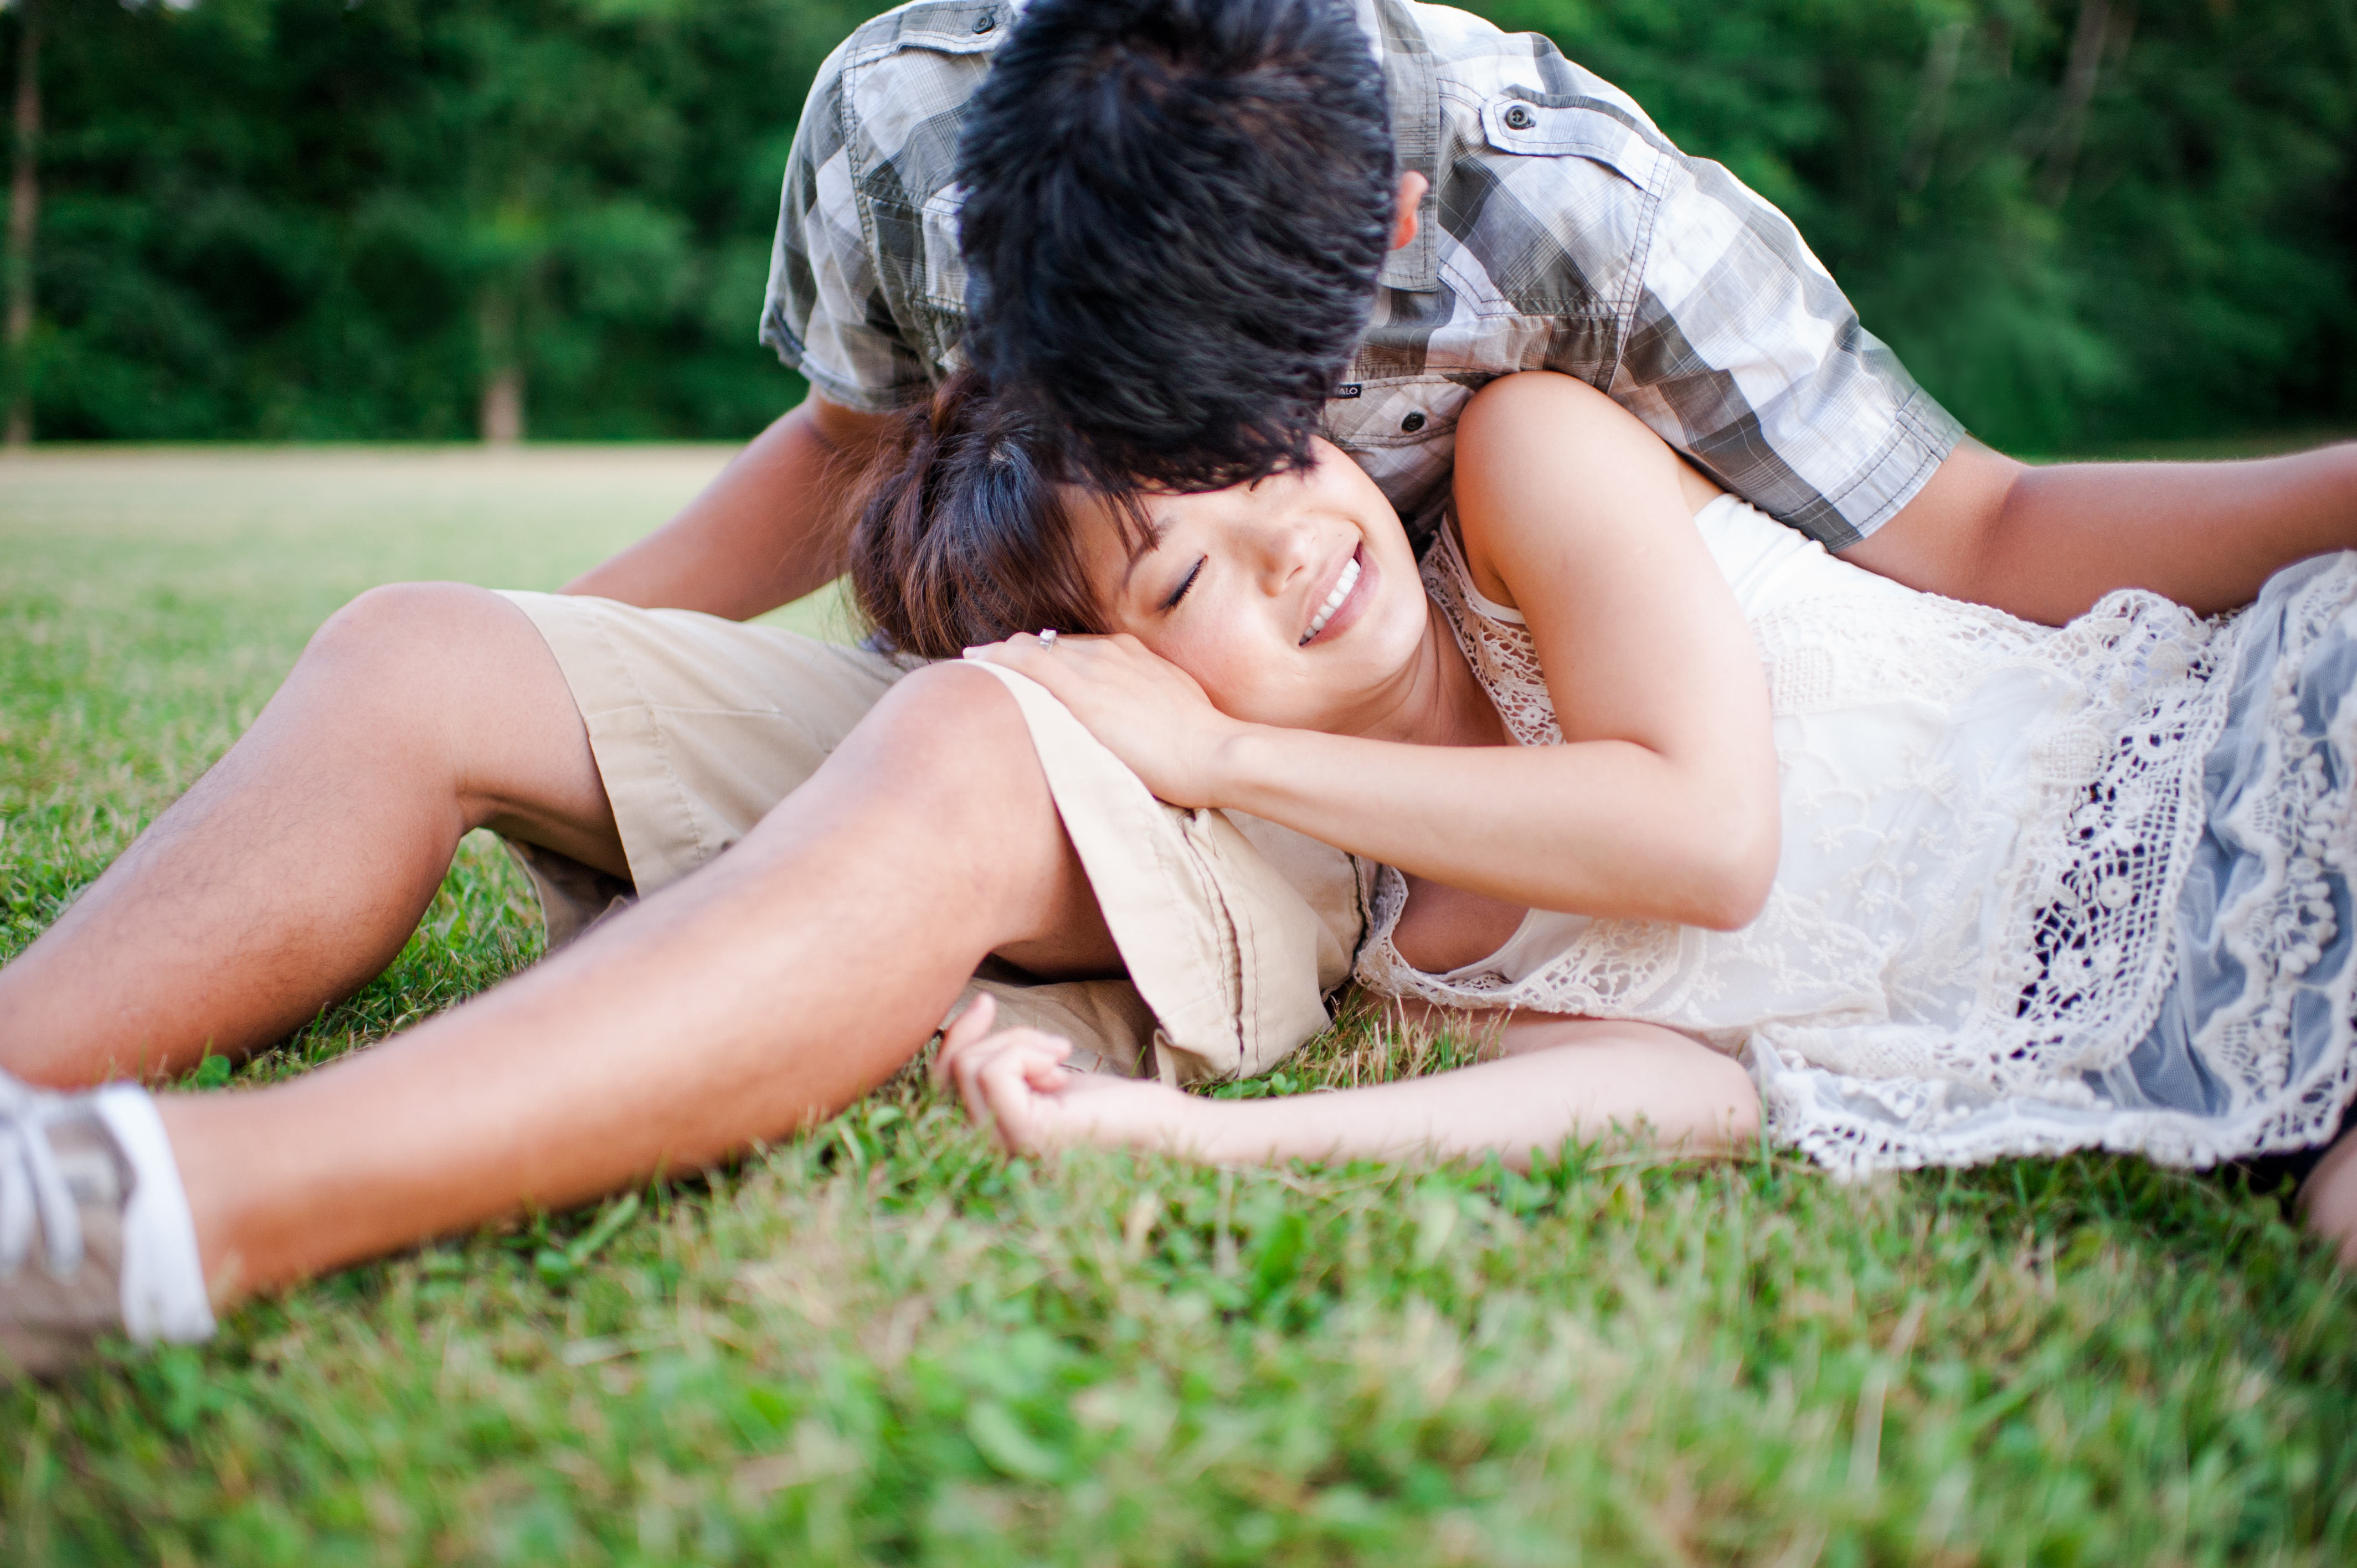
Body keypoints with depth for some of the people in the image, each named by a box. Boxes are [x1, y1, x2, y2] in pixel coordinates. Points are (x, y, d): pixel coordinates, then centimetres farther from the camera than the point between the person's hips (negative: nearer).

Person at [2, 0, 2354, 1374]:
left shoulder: (1566, 198, -21)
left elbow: (1976, 540, -13)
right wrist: (526, 670, 7)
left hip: (1280, 810, -4)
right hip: (974, 710, 5)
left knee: (964, 762, -38)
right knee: (409, 654, -14)